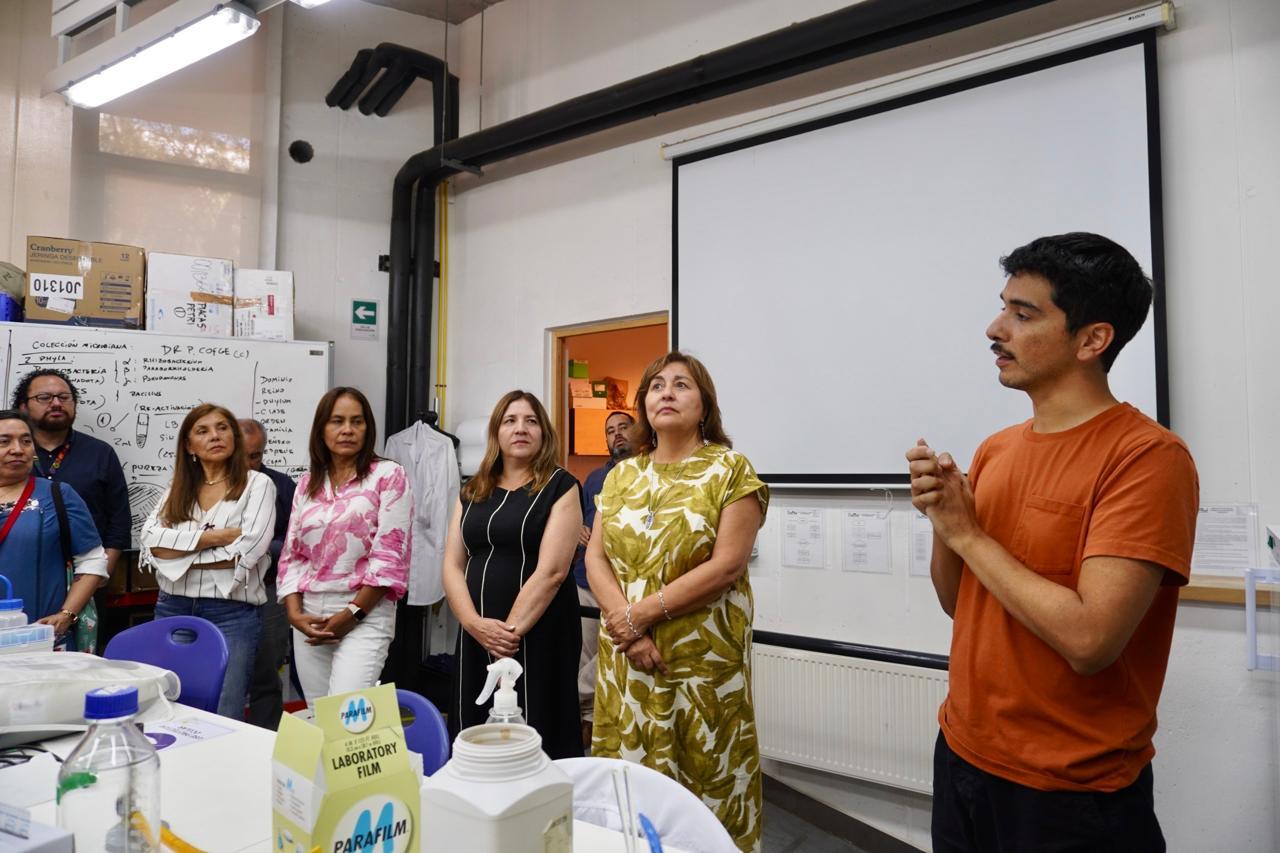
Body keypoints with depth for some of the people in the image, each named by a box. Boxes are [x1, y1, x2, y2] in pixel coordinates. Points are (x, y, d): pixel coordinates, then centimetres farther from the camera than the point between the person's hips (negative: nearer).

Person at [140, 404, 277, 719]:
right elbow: (151, 540, -2)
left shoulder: (257, 484, 2)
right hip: (173, 608, 4)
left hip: (231, 612, -4)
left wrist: (177, 554, -4)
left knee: (223, 719, -6)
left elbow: (246, 551, -11)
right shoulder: (177, 489, 15)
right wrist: (215, 535, -11)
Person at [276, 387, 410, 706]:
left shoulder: (388, 476, -3)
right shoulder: (307, 483, 13)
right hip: (309, 617, 5)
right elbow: (292, 556, 12)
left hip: (365, 615, -5)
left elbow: (390, 556, -9)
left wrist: (353, 613, -12)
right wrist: (294, 613, -2)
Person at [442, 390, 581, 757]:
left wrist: (512, 629, -15)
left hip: (538, 635, -4)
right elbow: (452, 566, 5)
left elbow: (551, 570, -11)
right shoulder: (472, 491, 12)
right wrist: (474, 623, -10)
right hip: (477, 637, 5)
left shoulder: (560, 486, -2)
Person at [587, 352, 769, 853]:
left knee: (702, 788, 4)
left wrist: (644, 612, -15)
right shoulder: (622, 475, 10)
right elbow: (595, 558, 4)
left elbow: (726, 566, -13)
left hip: (702, 661, -4)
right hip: (626, 660, 5)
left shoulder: (731, 470, -5)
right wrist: (629, 628, -11)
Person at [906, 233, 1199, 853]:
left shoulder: (1147, 457, -18)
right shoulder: (995, 450, 3)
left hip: (1072, 800, -6)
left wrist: (968, 532, -18)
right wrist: (942, 518, -9)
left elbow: (1089, 639, -27)